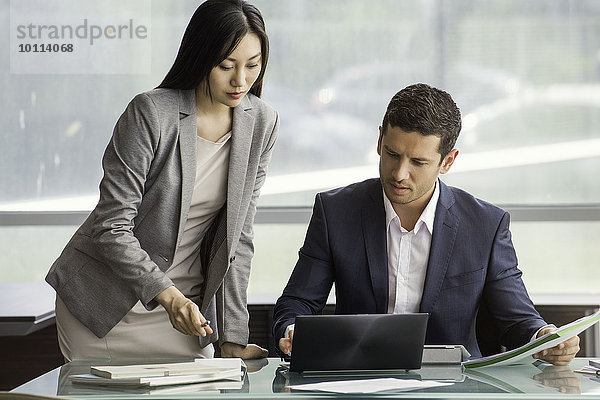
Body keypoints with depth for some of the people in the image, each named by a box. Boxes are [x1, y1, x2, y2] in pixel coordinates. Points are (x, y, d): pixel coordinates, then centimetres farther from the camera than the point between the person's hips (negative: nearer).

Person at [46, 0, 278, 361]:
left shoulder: (262, 124, -4)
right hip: (106, 302, -4)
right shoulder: (150, 114, -19)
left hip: (187, 301, 4)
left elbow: (237, 236, 0)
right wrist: (166, 295, -32)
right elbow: (112, 228, -19)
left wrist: (232, 338, -5)